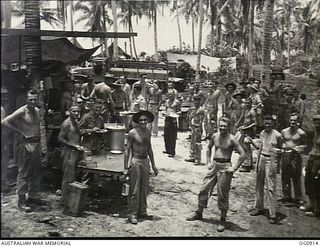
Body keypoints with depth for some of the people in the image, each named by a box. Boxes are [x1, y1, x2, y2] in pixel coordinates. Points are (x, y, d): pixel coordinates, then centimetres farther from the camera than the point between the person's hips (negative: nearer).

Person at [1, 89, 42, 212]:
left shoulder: (37, 110, 9)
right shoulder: (22, 111, -12)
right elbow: (4, 121, -17)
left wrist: (40, 143, 11)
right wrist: (20, 131, -14)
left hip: (37, 143, 8)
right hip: (28, 143, -7)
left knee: (37, 172, 14)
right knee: (24, 173, -3)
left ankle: (33, 195, 27)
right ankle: (21, 200, 4)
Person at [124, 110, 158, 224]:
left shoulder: (148, 132, 9)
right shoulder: (133, 133, -10)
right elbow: (127, 150, -8)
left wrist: (153, 165, 19)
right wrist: (126, 167, -11)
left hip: (145, 161, 6)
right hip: (135, 161, -6)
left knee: (144, 189, 11)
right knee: (134, 190, -3)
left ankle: (142, 211, 22)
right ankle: (132, 214, 5)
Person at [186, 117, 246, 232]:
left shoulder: (231, 139, -11)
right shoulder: (215, 136, 6)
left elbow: (242, 154, -13)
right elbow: (209, 148, 22)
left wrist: (234, 168, -14)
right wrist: (208, 162, 13)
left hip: (225, 167, -5)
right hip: (214, 165, 6)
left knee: (223, 194, 0)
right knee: (204, 189, 8)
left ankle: (222, 220, 13)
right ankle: (198, 213, 25)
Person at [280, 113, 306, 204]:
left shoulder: (301, 133, -2)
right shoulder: (284, 131, 8)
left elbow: (304, 145, 6)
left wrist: (299, 147, -14)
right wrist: (282, 146, -2)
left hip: (295, 156, -4)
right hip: (285, 155, 4)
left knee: (296, 178, -1)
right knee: (285, 176, 8)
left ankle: (298, 197, 10)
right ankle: (286, 196, 21)